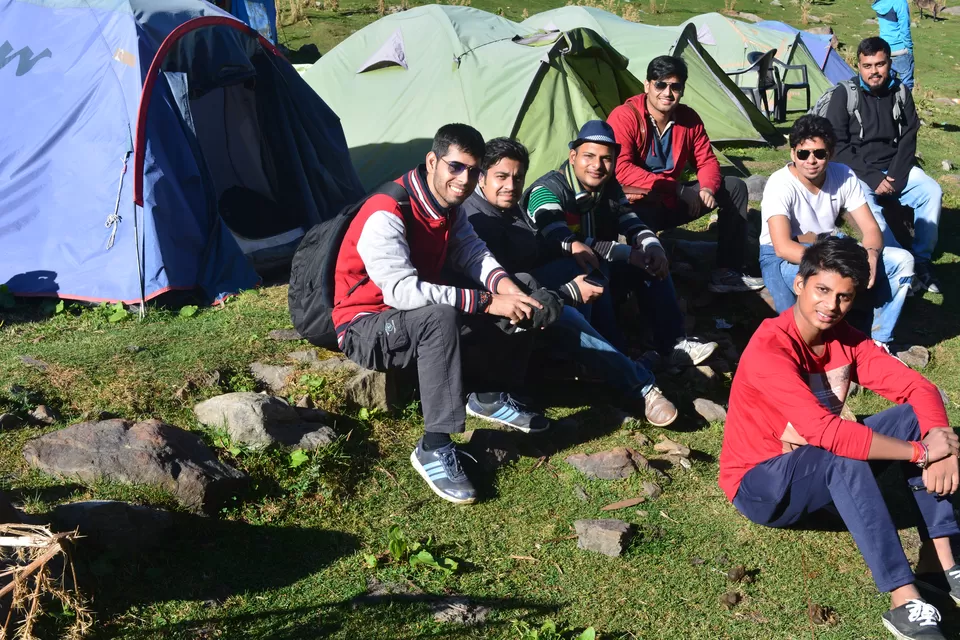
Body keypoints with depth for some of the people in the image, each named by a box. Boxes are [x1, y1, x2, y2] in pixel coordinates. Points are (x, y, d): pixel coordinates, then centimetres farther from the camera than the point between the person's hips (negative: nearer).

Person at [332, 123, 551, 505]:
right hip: (365, 329, -8)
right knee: (440, 316, -40)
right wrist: (488, 302, -36)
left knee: (521, 305, -2)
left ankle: (488, 398, 14)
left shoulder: (448, 205, -1)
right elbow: (402, 291, -37)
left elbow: (472, 252, 0)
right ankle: (434, 448, -34)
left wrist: (506, 287, -23)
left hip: (421, 316, 8)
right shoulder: (385, 216, -28)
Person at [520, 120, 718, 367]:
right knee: (590, 269, -36)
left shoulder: (610, 188, 2)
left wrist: (653, 246, -20)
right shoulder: (547, 191, -22)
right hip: (550, 278, -8)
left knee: (651, 260, -4)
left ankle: (673, 344, -6)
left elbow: (633, 225, 6)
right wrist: (629, 254, -32)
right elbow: (563, 243, -34)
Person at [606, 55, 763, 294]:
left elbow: (707, 161, 7)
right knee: (643, 216, -44)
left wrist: (708, 188, -19)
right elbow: (621, 169, -27)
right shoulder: (624, 117, -18)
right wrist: (676, 187, -29)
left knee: (735, 187, 3)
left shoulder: (689, 118, 1)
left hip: (672, 202, 8)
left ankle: (727, 272, 1)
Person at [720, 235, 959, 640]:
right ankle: (905, 603, -38)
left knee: (917, 416, -10)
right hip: (760, 484, -7)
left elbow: (917, 388, -8)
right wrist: (921, 452, -32)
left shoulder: (845, 339, -4)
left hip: (831, 475, 7)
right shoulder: (769, 350, -27)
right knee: (845, 456, -37)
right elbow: (827, 432, -36)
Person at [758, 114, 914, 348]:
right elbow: (783, 247, -36)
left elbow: (871, 228, -9)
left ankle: (879, 340, -1)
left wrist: (871, 254, -33)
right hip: (782, 257, -6)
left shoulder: (844, 176, -11)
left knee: (902, 260, -11)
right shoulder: (780, 184, -26)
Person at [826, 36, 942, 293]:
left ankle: (922, 258, -11)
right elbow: (838, 146, -9)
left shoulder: (901, 94, 5)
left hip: (894, 168, 4)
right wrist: (873, 178, -17)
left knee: (932, 191, -21)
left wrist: (895, 177, -13)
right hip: (856, 172, -4)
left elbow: (908, 140, 4)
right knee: (866, 205, -35)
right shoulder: (844, 95, -6)